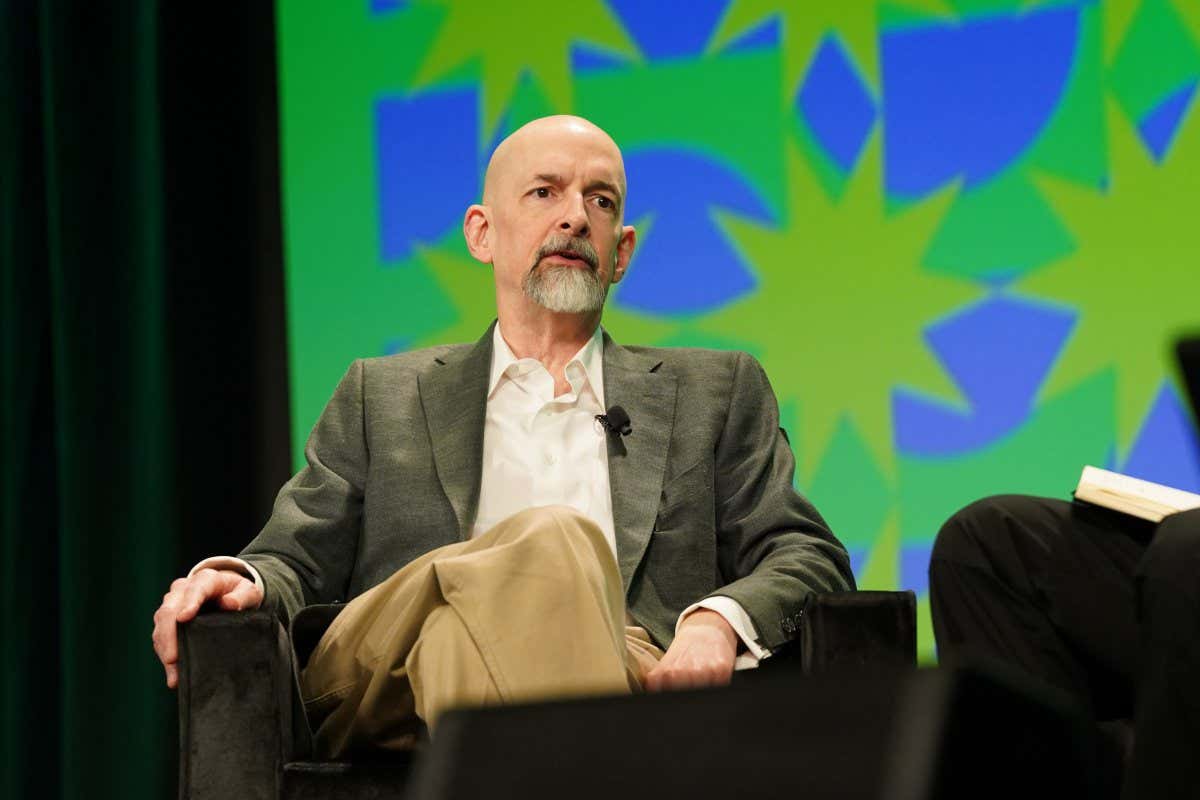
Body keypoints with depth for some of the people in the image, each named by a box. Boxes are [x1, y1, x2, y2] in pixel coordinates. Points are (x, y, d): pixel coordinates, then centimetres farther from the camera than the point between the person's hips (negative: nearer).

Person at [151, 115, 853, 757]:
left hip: (633, 685, 0)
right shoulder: (382, 398, 28)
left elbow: (808, 557, 17)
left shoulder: (719, 392, 27)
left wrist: (718, 620, -8)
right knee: (549, 541, -34)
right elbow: (296, 562, 20)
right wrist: (244, 583, -7)